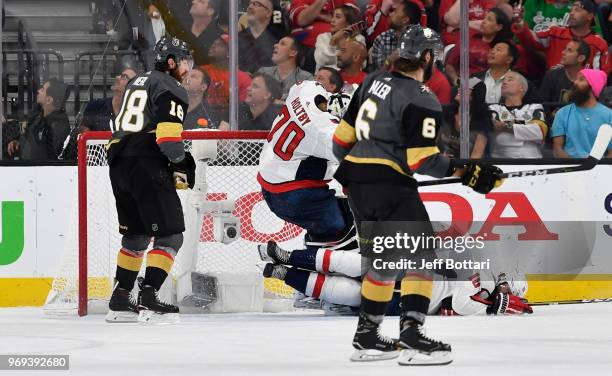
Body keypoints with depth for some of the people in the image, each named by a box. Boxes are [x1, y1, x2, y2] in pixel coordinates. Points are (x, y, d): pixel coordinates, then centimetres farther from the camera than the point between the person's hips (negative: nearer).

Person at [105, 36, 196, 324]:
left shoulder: (136, 82, 24)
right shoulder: (170, 89, -5)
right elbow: (168, 134, -17)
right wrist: (181, 165, -3)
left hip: (118, 164, 9)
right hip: (146, 167, -9)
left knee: (136, 234, 20)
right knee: (170, 234, -6)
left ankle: (119, 300, 21)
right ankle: (149, 299, -16)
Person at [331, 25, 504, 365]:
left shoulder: (374, 81, 12)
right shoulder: (421, 100, -13)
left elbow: (344, 134, 17)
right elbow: (421, 158, -18)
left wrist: (346, 170, 32)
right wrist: (465, 172, -14)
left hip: (357, 181, 9)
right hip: (389, 184, -9)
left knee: (384, 260, 20)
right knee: (420, 256, -5)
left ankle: (366, 337, 25)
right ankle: (410, 337, -16)